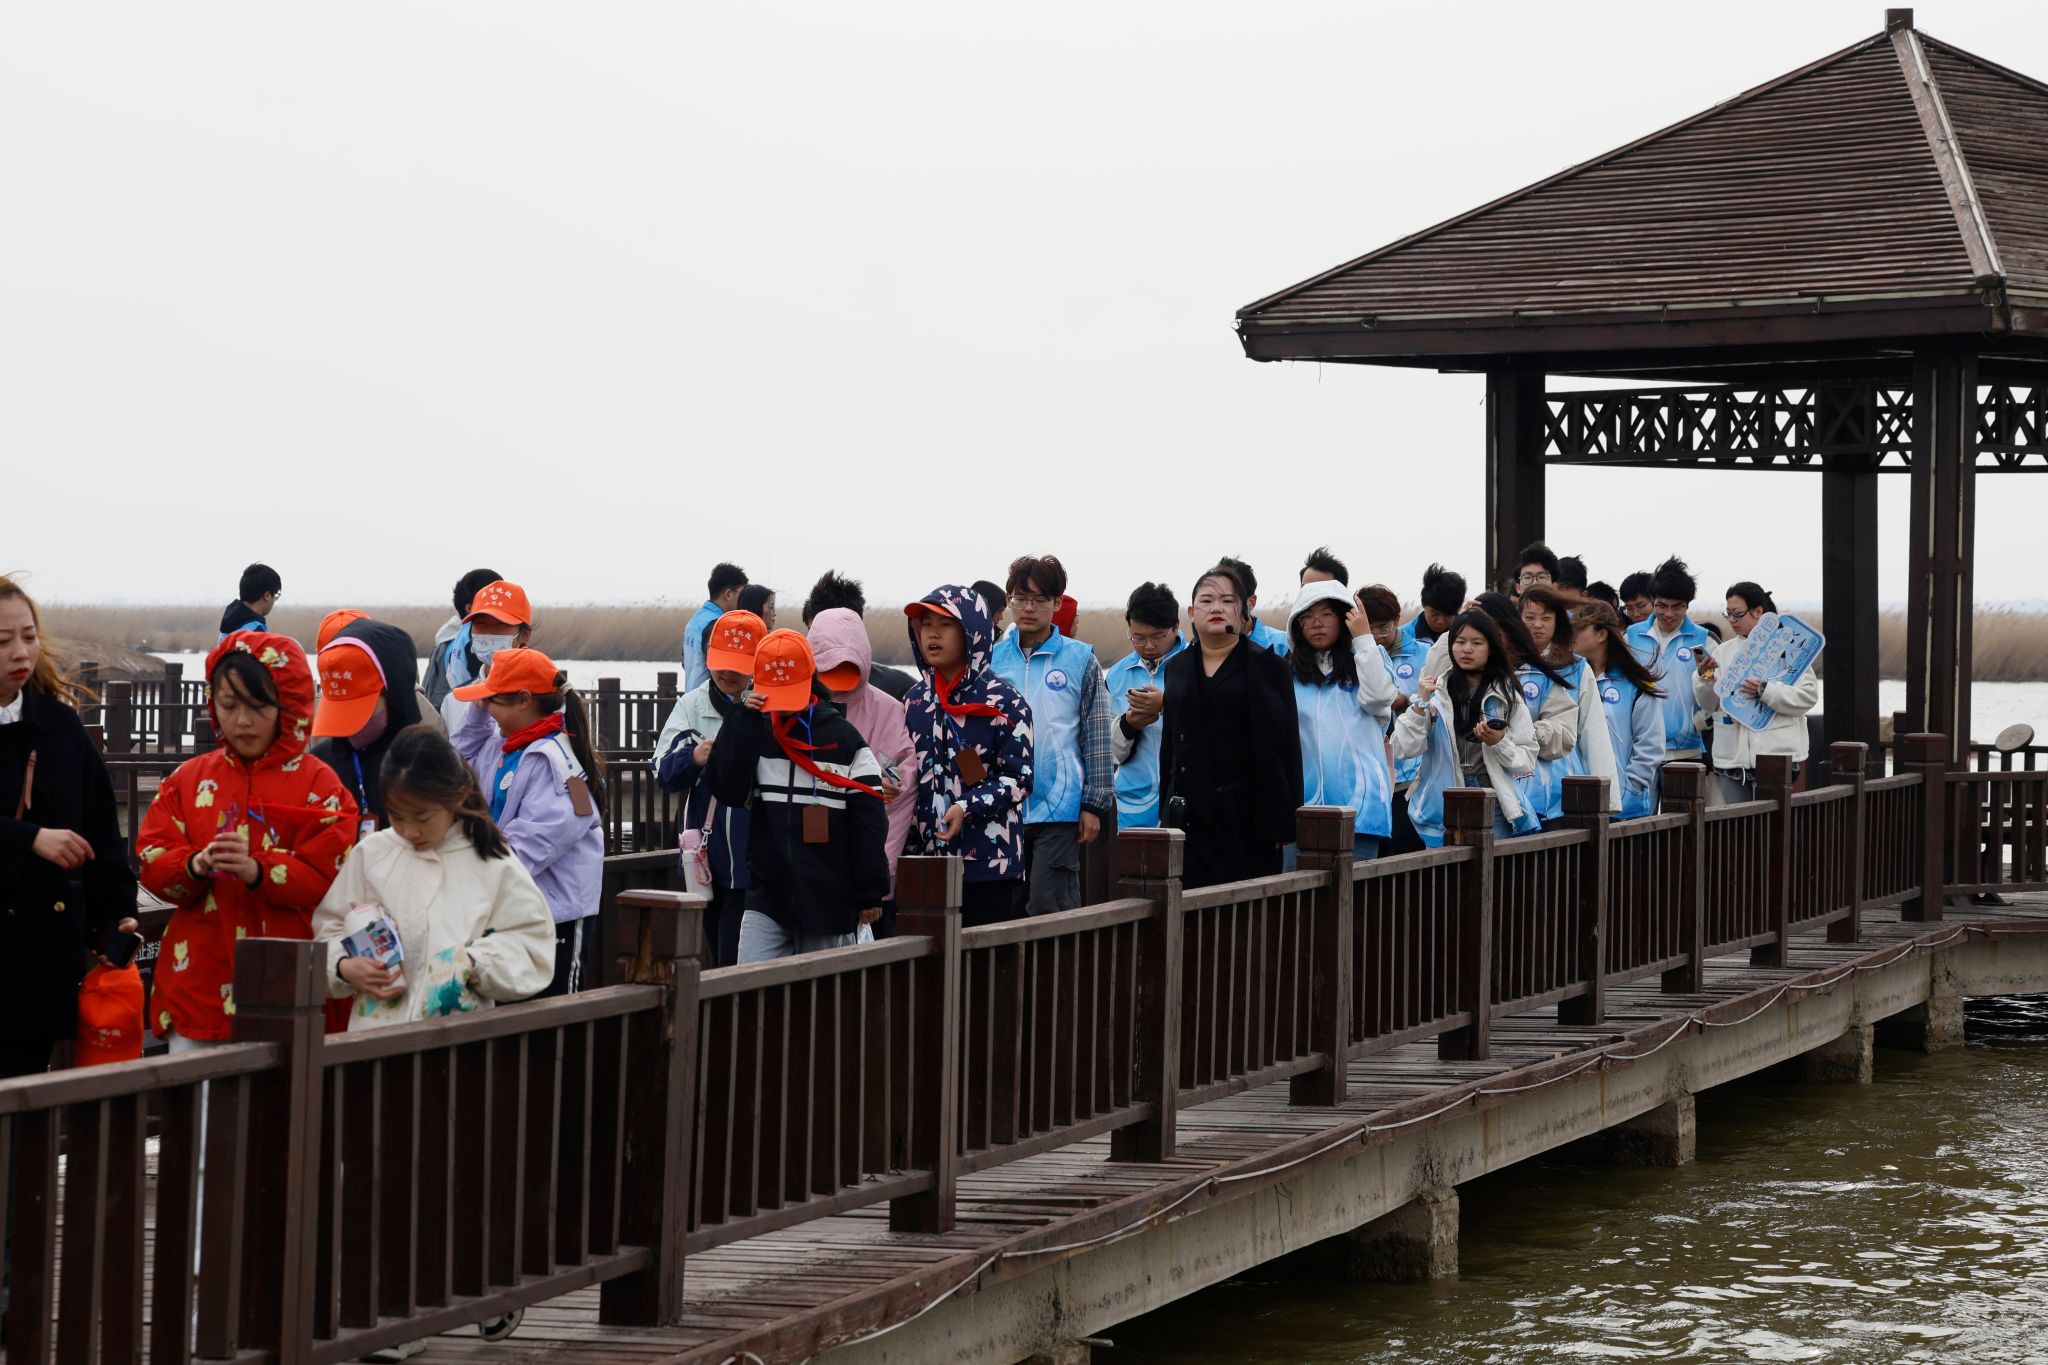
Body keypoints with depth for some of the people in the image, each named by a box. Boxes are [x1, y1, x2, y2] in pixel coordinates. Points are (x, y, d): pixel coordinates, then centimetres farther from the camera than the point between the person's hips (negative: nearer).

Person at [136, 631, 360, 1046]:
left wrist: (258, 871, -23)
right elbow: (151, 861, 5)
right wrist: (195, 865, -16)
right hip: (199, 978, 3)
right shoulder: (190, 778, 12)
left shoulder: (317, 783, 1)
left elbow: (328, 876, -8)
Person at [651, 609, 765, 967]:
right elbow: (663, 773, 3)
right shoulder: (692, 705, 8)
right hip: (707, 856, 5)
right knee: (716, 957, 13)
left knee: (734, 963, -9)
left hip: (752, 859, -5)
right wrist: (692, 758, -17)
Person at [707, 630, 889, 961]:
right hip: (766, 898, 2)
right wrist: (744, 723, -9)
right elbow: (727, 790, -7)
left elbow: (869, 821, -1)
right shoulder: (756, 733, 7)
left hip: (828, 905, -2)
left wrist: (871, 894, -4)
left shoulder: (844, 739, -1)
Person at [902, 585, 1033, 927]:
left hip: (989, 863, -5)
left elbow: (1018, 779, -8)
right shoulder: (916, 699, 12)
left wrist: (967, 807, -19)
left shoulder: (1004, 703, -5)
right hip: (926, 860, 5)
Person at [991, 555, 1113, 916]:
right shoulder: (993, 659, 8)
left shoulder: (1080, 660, 1)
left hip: (1060, 808, -3)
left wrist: (1094, 805, -1)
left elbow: (1097, 738, 3)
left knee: (1048, 910, -10)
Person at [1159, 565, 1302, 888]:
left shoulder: (1270, 667, 2)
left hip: (1252, 813, -3)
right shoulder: (1177, 668, 14)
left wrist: (1287, 820, -8)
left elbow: (1289, 747, -2)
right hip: (1193, 818, 3)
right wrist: (1167, 811, 13)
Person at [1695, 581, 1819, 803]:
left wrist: (1765, 691, -20)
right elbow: (1708, 704, 11)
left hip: (1775, 756, -4)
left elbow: (1808, 695, -10)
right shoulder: (1723, 651, 13)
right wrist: (1705, 678, -9)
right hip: (1731, 758, 5)